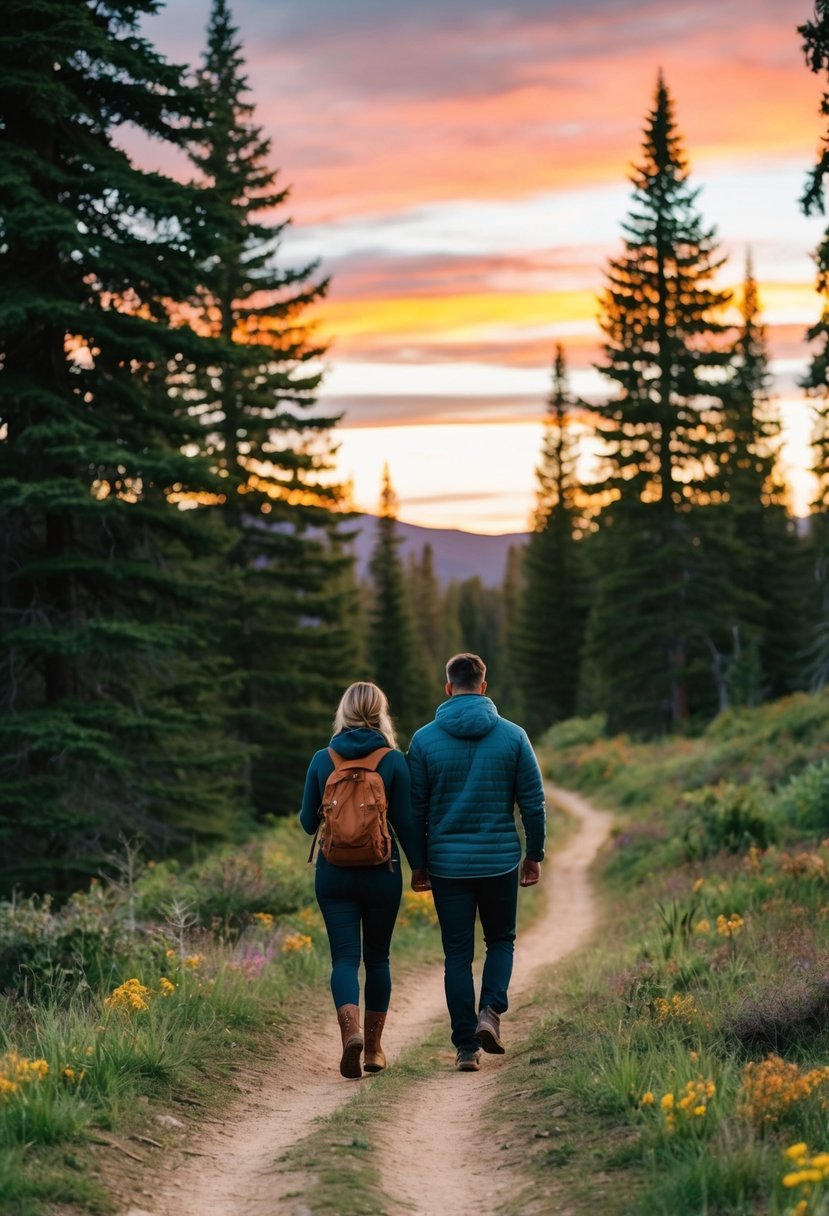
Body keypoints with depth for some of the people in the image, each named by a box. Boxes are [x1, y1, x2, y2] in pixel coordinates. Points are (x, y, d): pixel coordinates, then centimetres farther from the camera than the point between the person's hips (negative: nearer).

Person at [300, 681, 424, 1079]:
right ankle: (373, 1049, 18)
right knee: (377, 957, 14)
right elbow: (405, 822, -5)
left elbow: (308, 822, 5)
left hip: (334, 873, 0)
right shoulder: (394, 760, -6)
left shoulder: (322, 760, -2)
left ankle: (351, 1031, -25)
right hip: (381, 873, 0)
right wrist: (420, 866, 7)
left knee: (345, 957, 0)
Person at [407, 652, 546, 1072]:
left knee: (458, 954, 7)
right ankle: (491, 1011, -4)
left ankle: (466, 1047, 5)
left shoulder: (425, 739, -3)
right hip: (500, 861, 0)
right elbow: (533, 802, -1)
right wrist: (534, 856, 10)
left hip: (447, 864, 0)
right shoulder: (512, 736, -3)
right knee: (501, 940, 19)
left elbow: (415, 809, 0)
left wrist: (418, 864, 10)